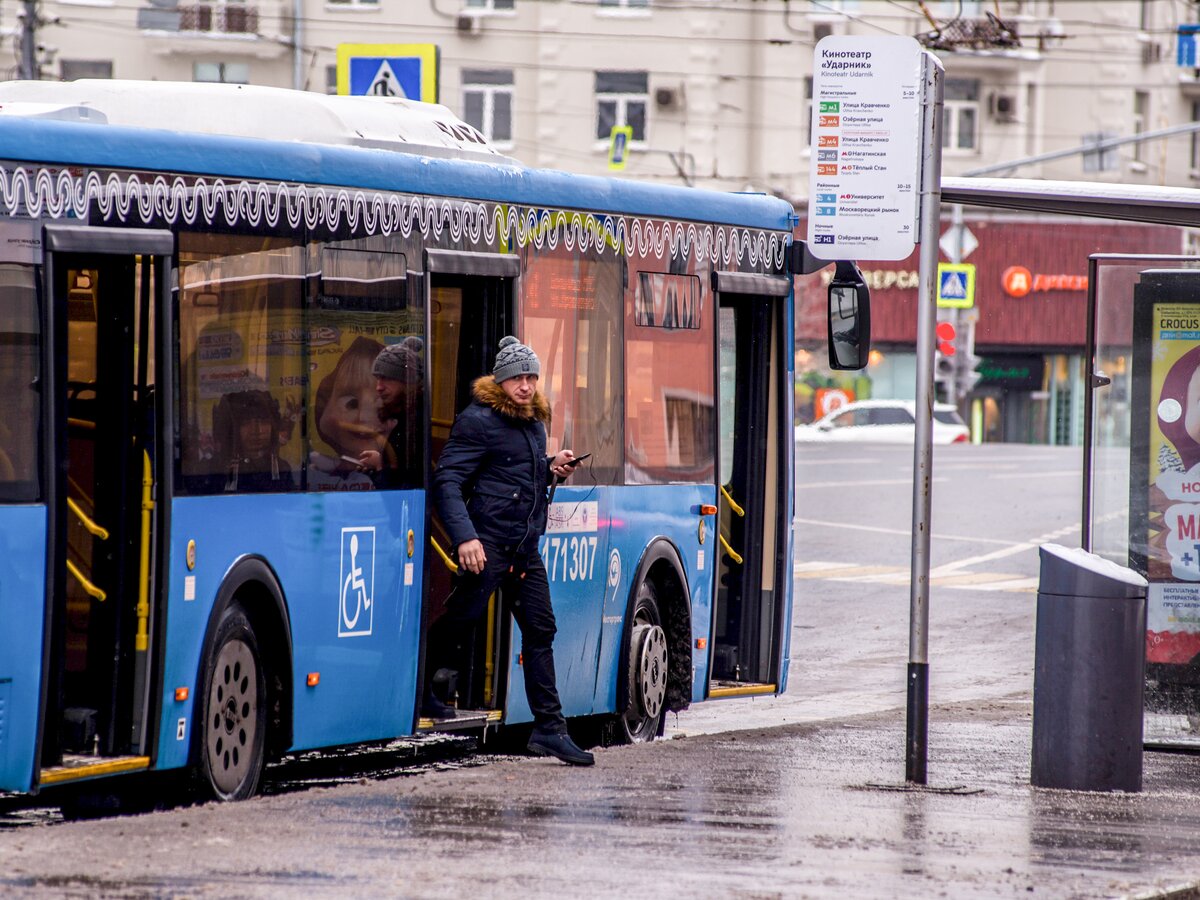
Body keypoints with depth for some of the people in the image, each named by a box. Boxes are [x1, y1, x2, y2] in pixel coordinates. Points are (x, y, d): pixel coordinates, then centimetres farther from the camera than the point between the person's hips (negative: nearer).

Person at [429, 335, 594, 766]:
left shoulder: (535, 425, 17)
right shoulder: (478, 421, -8)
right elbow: (448, 481, -13)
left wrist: (551, 468, 8)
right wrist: (464, 537, -24)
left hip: (526, 549, 7)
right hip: (487, 544, -7)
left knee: (540, 631, 3)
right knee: (461, 618, -4)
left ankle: (550, 729, 4)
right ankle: (417, 691, 19)